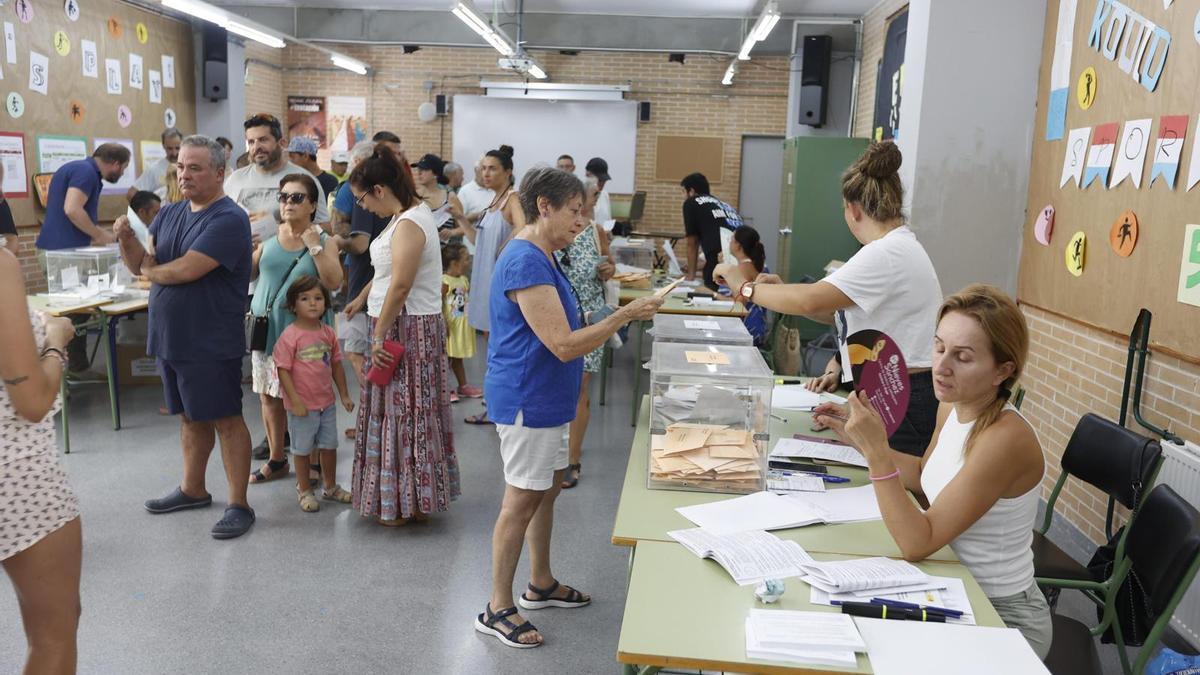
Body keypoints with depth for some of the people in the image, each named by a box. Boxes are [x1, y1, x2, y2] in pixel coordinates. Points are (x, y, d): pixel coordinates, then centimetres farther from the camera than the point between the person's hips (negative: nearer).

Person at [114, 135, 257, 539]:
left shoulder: (228, 219, -15)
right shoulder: (169, 214, 11)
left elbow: (186, 270, -23)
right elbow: (141, 264, 8)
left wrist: (150, 270, -3)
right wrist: (127, 238, -13)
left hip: (211, 343, -8)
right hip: (170, 337, 8)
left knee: (226, 419, 0)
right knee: (191, 417, 19)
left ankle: (239, 505, 8)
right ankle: (193, 490, 34)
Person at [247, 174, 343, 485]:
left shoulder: (325, 242, -1)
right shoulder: (269, 239, 7)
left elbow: (334, 282, -13)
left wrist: (314, 246, -19)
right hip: (267, 328, 4)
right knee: (269, 397, 10)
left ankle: (314, 462, 15)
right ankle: (276, 459, 25)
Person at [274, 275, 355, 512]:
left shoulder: (328, 333, 2)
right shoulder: (289, 336, -15)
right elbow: (283, 370, -15)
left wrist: (344, 394, 10)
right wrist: (295, 401, -18)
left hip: (327, 402, 5)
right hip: (302, 406, -5)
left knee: (329, 446, 17)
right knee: (302, 449, 9)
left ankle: (330, 487, 34)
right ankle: (304, 491, 26)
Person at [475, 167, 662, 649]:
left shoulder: (539, 257, 10)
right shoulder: (526, 263, -23)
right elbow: (564, 346, -26)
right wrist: (626, 315, -22)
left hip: (545, 399, 10)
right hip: (526, 401, -10)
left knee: (549, 488, 19)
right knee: (523, 500, 0)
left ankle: (541, 583, 35)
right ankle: (498, 608, 14)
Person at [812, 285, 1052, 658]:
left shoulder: (1005, 438, -28)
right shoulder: (952, 405, -5)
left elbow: (917, 543, -27)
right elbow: (925, 476, 16)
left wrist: (877, 453, -34)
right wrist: (861, 438, 3)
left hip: (1001, 616, -7)